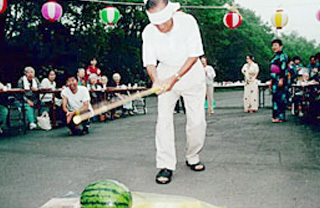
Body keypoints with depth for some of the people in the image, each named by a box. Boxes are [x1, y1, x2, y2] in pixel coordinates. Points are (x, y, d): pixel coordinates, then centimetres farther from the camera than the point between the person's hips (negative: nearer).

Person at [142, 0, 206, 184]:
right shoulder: (149, 32, -14)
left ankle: (193, 157, 20)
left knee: (197, 120, -3)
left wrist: (175, 78, -26)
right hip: (166, 71, 1)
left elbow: (194, 55, -18)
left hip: (191, 71, 0)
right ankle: (166, 165, -7)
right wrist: (156, 80, -28)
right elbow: (150, 62, -8)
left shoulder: (188, 22, -20)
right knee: (164, 117, -13)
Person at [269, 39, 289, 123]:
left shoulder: (282, 56, -9)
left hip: (280, 80, -9)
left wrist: (281, 79, -22)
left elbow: (283, 69, -17)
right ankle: (276, 116, 14)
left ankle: (280, 117, -6)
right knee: (275, 97, 9)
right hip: (275, 80, 9)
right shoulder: (275, 56, 19)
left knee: (280, 97, -8)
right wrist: (271, 80, 22)